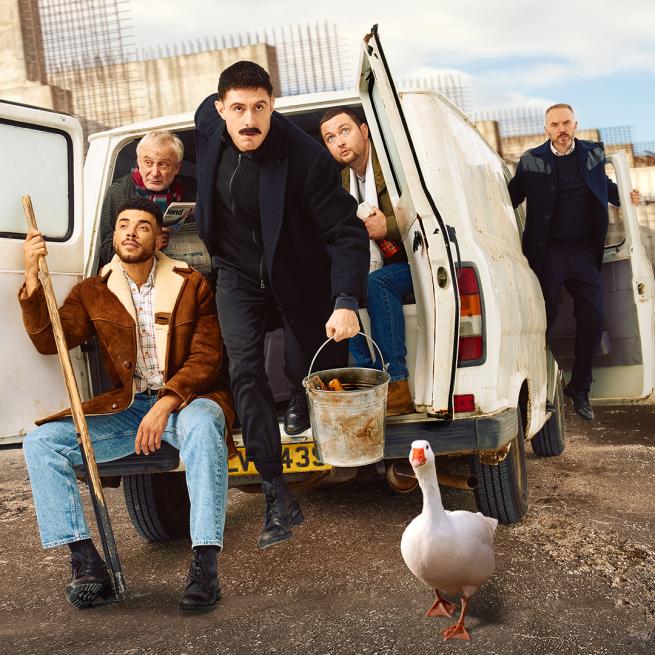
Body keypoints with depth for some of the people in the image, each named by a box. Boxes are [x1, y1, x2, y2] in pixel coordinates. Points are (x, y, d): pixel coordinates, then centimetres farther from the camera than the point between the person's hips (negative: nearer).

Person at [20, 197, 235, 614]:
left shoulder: (191, 285, 2)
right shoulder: (93, 292, 10)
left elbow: (206, 359, -5)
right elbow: (49, 341, -1)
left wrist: (166, 404, -21)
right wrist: (32, 280, -12)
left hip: (187, 399, -3)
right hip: (126, 408, 4)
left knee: (202, 426, -40)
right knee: (41, 442, -17)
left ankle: (205, 565, -40)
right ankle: (87, 564, -19)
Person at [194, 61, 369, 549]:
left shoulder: (306, 157, -31)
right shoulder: (208, 120, -16)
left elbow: (348, 232, -29)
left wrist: (347, 303, -44)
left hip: (298, 277, -3)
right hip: (238, 272, 3)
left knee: (303, 368, 7)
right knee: (246, 372, -12)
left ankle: (300, 401, 51)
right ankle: (279, 500, -11)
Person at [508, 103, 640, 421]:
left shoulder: (593, 153, 6)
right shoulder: (531, 161, -2)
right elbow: (511, 198, 2)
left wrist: (625, 195, 13)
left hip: (584, 253, 3)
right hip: (547, 254, -3)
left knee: (592, 320, 1)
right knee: (543, 320, 3)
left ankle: (579, 388, 18)